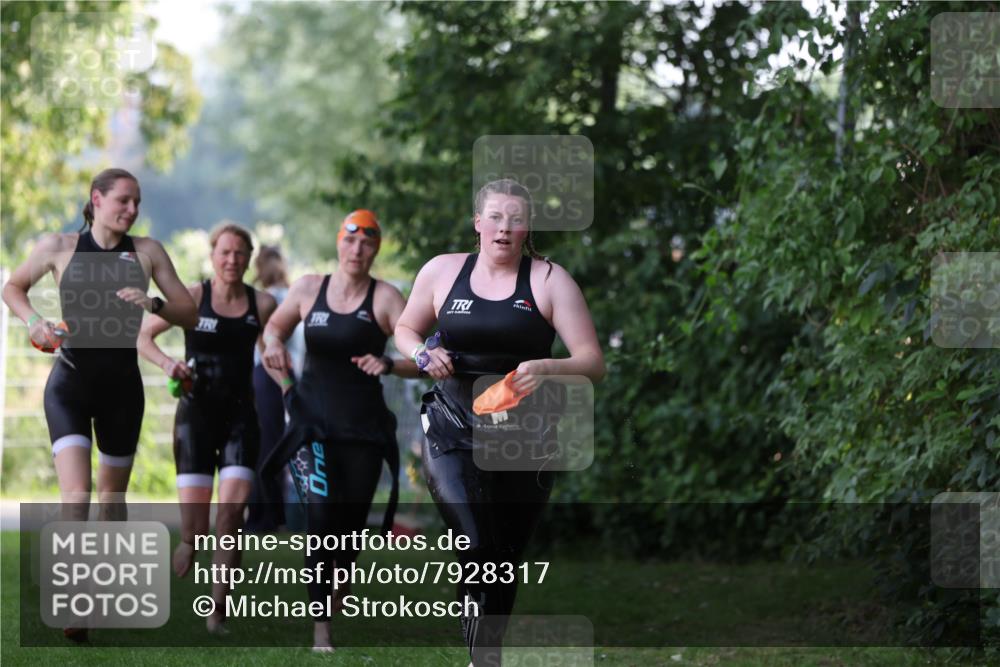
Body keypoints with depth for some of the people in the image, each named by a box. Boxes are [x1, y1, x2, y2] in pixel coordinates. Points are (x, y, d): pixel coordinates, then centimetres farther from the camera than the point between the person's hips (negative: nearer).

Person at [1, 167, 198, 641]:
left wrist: (153, 304, -17)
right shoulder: (60, 247, -2)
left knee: (113, 491, 15)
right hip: (71, 382, -3)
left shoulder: (147, 252, 2)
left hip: (122, 384, 3)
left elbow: (190, 314, 3)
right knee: (76, 492, -18)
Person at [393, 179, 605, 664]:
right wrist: (423, 355, -3)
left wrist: (547, 368, -26)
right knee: (477, 546, -20)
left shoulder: (550, 279, -1)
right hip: (453, 433, 0)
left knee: (506, 560, 10)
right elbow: (405, 330, 20)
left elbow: (593, 363, -6)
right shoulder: (442, 271, 4)